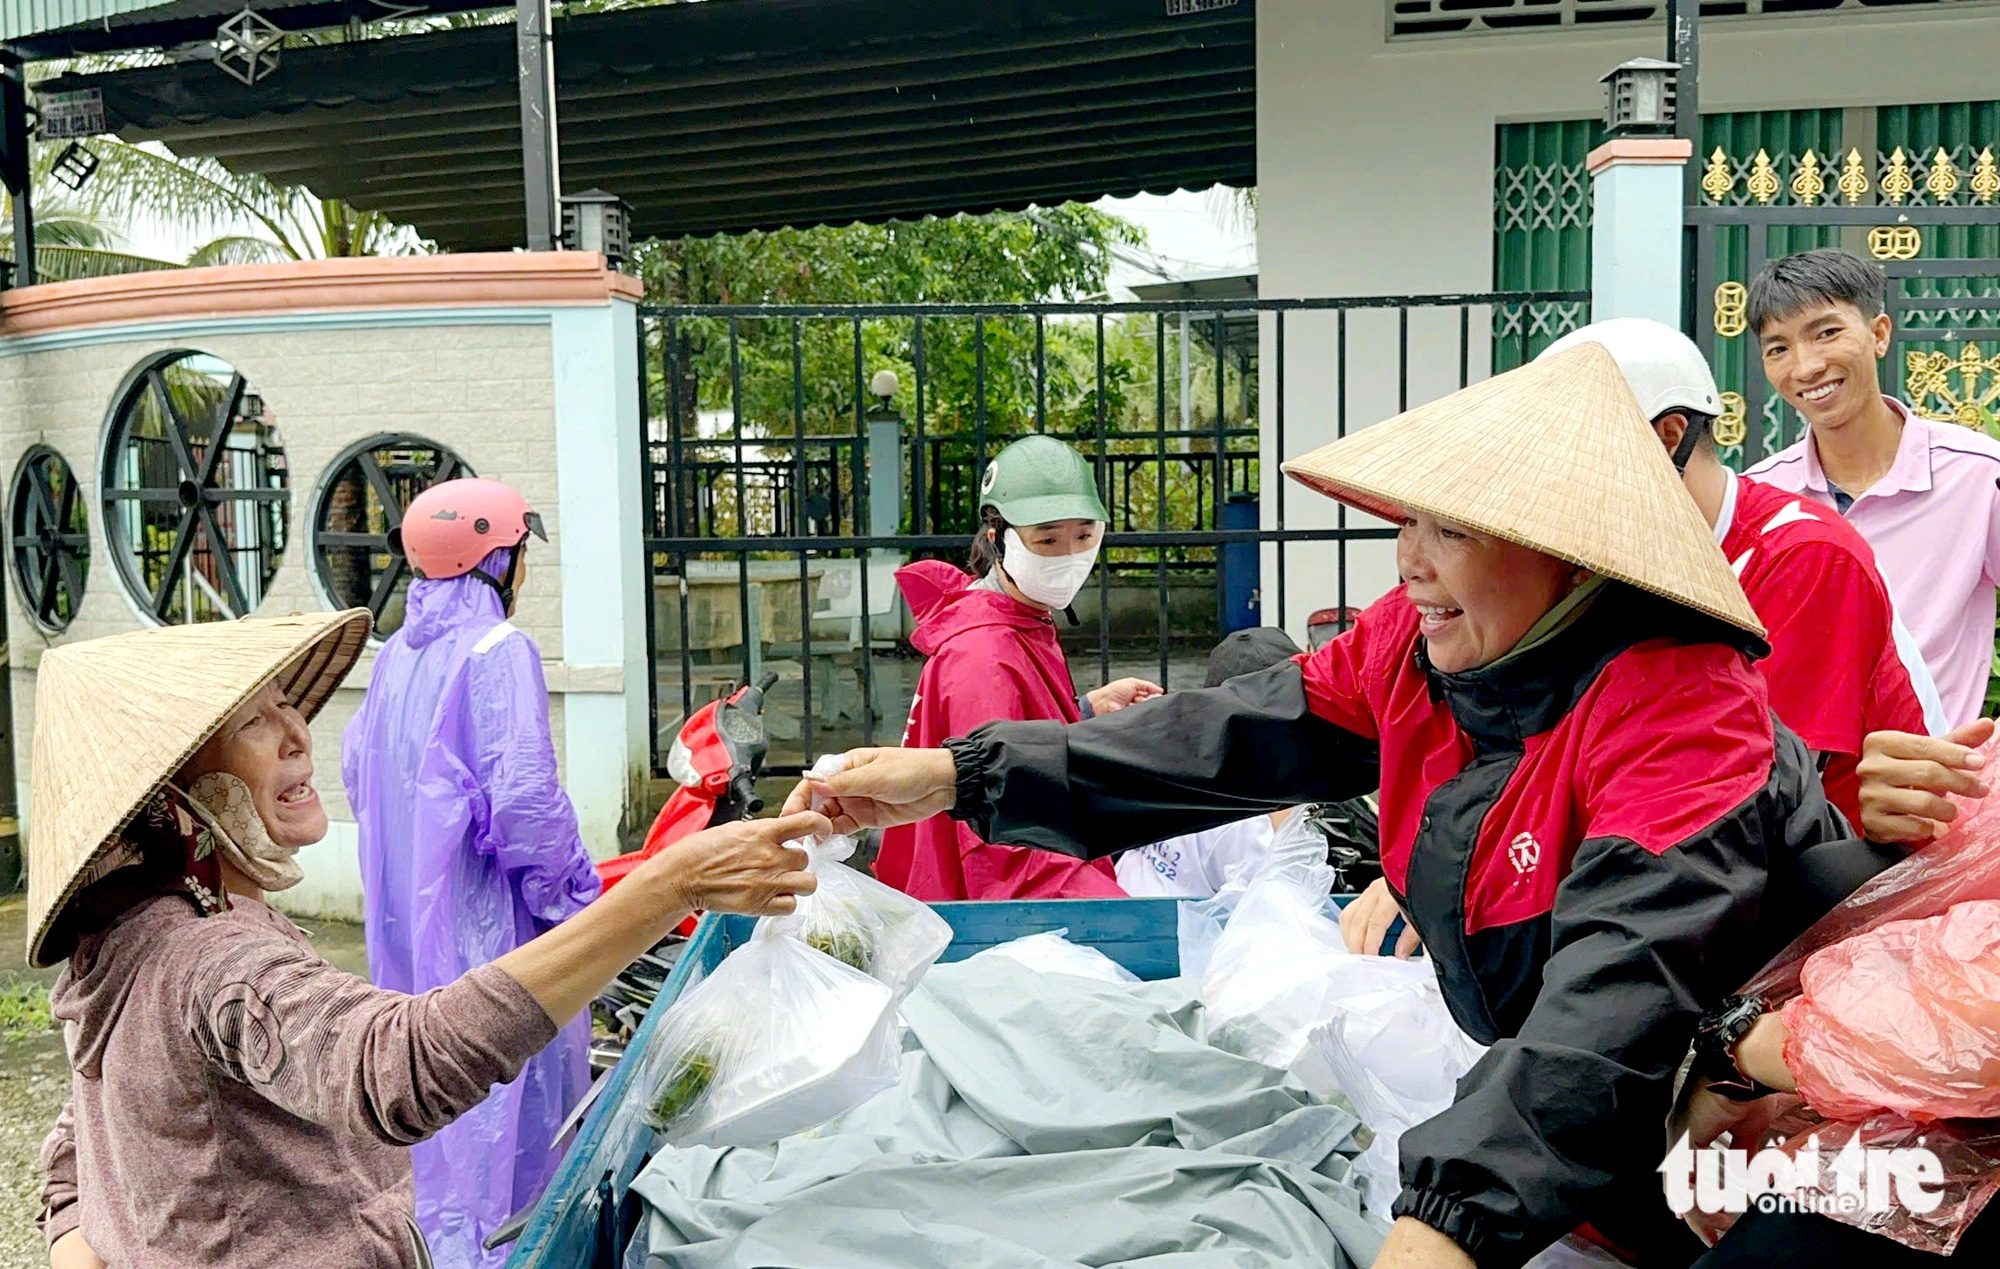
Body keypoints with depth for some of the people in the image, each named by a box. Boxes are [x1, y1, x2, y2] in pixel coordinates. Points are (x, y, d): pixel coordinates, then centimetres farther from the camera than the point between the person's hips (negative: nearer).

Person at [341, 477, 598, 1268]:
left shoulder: (397, 654, 7)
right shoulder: (498, 649, -16)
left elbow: (358, 767, 16)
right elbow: (523, 795, -23)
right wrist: (568, 893, -11)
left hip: (406, 909, 9)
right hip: (488, 911, -8)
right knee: (512, 1074, 1)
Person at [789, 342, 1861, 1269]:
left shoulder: (1683, 710, -29)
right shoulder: (1414, 640, -8)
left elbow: (1621, 984, -41)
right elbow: (1236, 740, -7)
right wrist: (960, 776, -11)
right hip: (1524, 1079, 5)